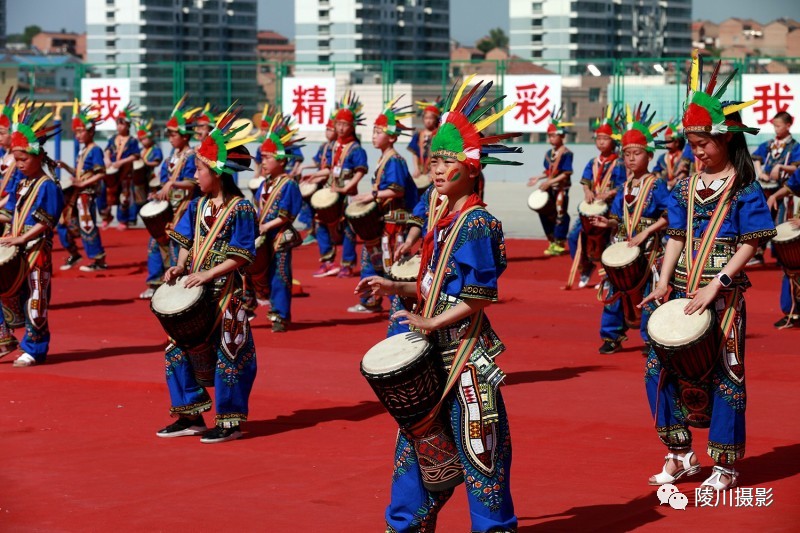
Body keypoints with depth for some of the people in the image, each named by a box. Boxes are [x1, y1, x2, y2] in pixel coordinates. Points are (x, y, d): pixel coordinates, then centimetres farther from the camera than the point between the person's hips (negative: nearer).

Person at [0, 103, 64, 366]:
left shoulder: (48, 186, -10)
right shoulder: (21, 184, 13)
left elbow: (45, 223, -16)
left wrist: (22, 238, -22)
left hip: (37, 250, -8)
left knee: (35, 300, -2)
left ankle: (34, 350, 5)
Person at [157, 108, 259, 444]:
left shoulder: (240, 209, -13)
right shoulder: (198, 205, 8)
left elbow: (240, 256, -14)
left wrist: (208, 274, -20)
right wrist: (180, 268, -2)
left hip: (227, 292, -8)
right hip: (196, 290, 8)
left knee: (228, 354, 0)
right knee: (178, 349, 8)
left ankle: (229, 422, 11)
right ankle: (191, 416, 18)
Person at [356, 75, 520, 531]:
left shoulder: (478, 224, -15)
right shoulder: (444, 222, 11)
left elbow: (479, 297, -19)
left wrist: (432, 324, -20)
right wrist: (394, 288, 10)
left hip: (466, 354, -9)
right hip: (435, 353, 9)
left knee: (476, 445, -2)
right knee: (417, 438, 15)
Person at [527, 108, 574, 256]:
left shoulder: (566, 153, -14)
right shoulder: (549, 153, 9)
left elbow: (566, 173, -18)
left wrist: (550, 182, -21)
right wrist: (538, 178, 4)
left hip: (561, 188, -8)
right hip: (549, 188, 8)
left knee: (560, 214, -1)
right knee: (547, 214, 11)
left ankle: (559, 243, 7)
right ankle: (552, 242, 23)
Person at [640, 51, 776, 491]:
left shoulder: (743, 188, -7)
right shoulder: (685, 187, 9)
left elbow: (749, 243, -10)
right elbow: (677, 237, 10)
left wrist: (715, 285, -19)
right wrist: (664, 281, -3)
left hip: (724, 293, -6)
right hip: (683, 290, 6)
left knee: (725, 373, 1)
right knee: (659, 366, 3)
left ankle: (725, 467, 12)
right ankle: (680, 454, 17)